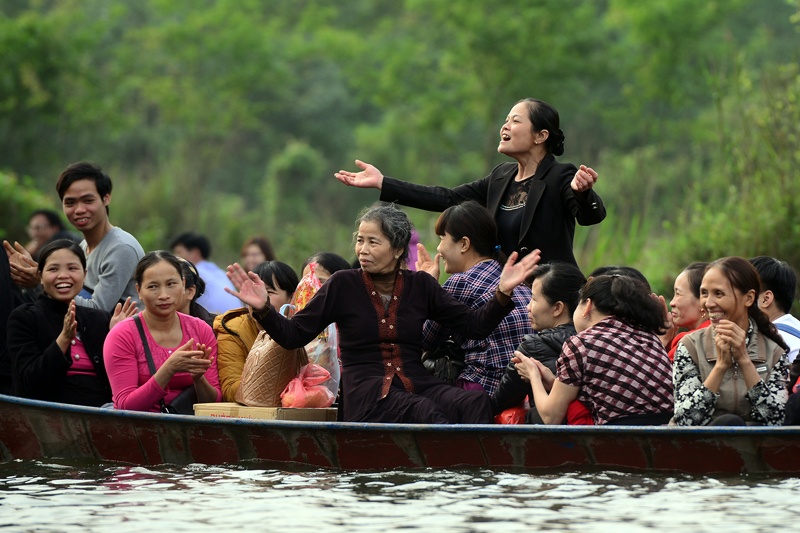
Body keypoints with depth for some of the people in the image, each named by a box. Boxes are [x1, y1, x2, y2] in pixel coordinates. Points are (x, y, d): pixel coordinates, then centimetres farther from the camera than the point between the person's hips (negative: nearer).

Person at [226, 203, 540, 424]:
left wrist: (503, 293, -2)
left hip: (417, 384, 3)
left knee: (476, 401, -30)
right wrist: (263, 309, -12)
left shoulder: (420, 286, 13)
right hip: (367, 394, -3)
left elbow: (476, 327, 12)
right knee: (429, 413, -37)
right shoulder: (343, 285, 7)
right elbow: (293, 336, 5)